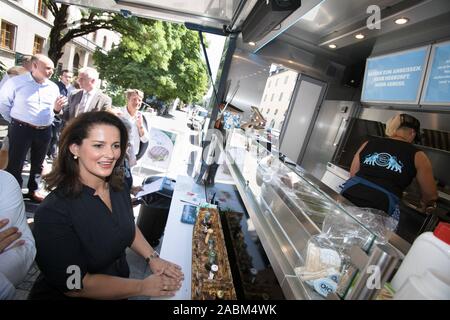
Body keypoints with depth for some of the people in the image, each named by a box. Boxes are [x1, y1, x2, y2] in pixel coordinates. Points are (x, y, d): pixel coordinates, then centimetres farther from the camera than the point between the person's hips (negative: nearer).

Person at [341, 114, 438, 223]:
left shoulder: (368, 144, 14)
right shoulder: (417, 156, 9)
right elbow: (431, 196, 19)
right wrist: (424, 203, 41)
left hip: (347, 195, 3)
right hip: (382, 205, -2)